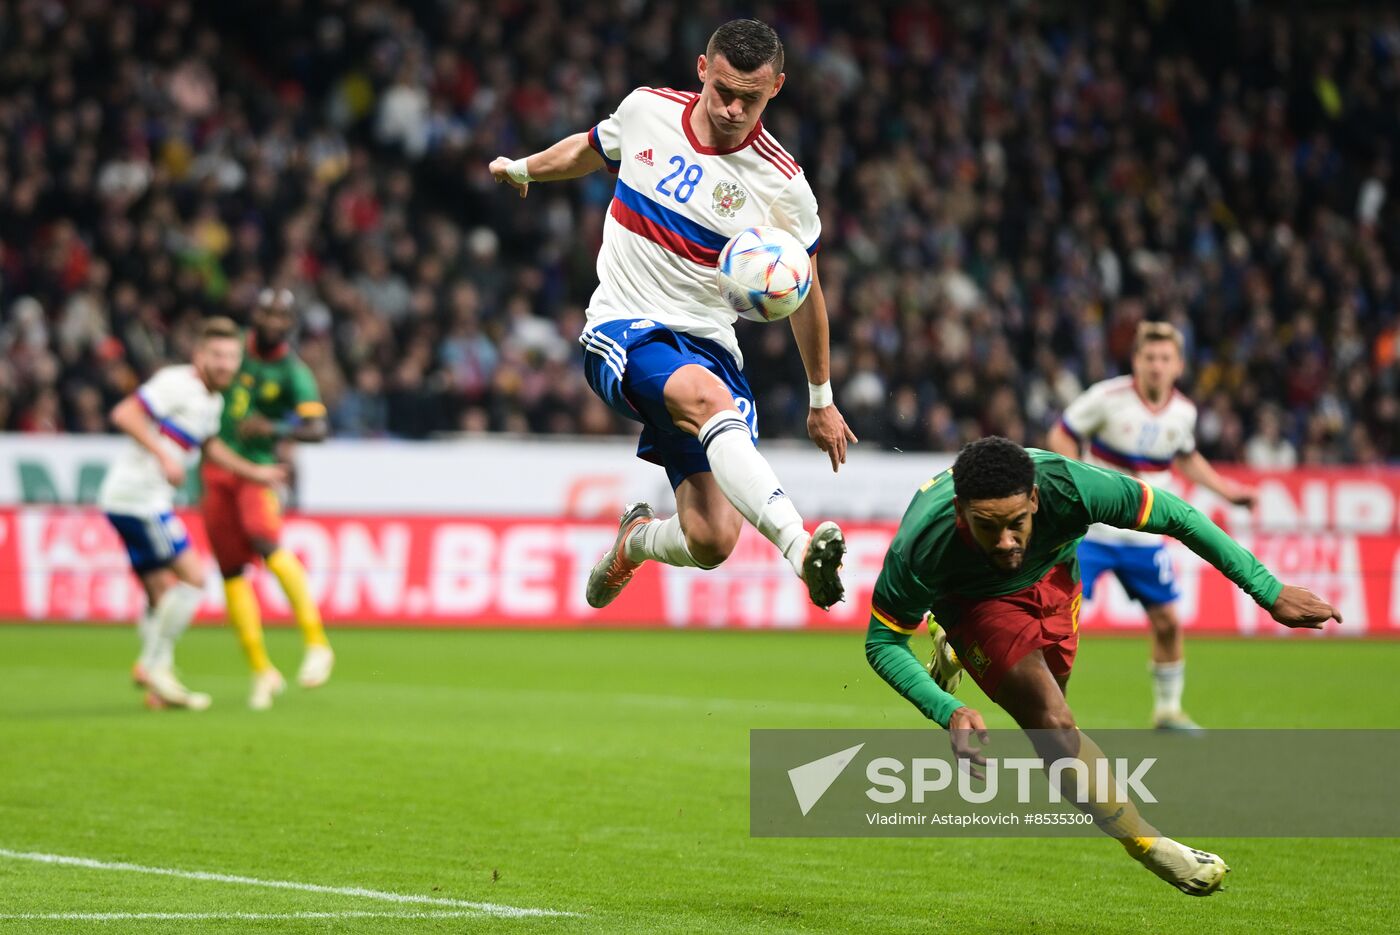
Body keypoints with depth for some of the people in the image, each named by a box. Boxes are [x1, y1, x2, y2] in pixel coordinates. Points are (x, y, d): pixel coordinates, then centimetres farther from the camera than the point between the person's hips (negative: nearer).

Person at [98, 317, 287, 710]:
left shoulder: (212, 399, 17)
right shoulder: (177, 383, -13)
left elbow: (209, 446, 34)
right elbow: (124, 414, -21)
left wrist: (254, 472, 32)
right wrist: (163, 455, -27)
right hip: (139, 497, -10)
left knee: (161, 593, 11)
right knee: (192, 578, -9)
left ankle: (158, 688, 13)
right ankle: (154, 664, -5)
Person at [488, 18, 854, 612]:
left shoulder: (782, 184, -5)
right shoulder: (646, 111, -1)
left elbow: (803, 293, 9)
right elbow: (591, 149, 24)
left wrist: (821, 400, 15)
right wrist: (521, 169, 42)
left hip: (707, 345, 1)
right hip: (620, 333, -1)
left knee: (712, 541, -13)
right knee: (709, 398, -37)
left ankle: (634, 540, 25)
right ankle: (801, 547, -56)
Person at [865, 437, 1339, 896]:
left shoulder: (1069, 486, -41)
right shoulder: (920, 548, -42)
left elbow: (1176, 516, -27)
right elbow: (883, 642, -25)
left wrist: (1271, 592, -22)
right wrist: (949, 713, -41)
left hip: (1050, 574, 3)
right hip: (974, 600, -3)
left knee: (1047, 708, 22)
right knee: (1053, 723, -21)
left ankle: (955, 652, 51)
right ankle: (1151, 848, -5)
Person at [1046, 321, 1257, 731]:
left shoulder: (1184, 412, 1)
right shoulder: (1108, 397, -15)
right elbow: (1059, 437, -8)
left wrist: (1225, 488, 13)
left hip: (1143, 538, 5)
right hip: (1090, 530, -5)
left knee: (1168, 622, 5)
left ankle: (1167, 710, 23)